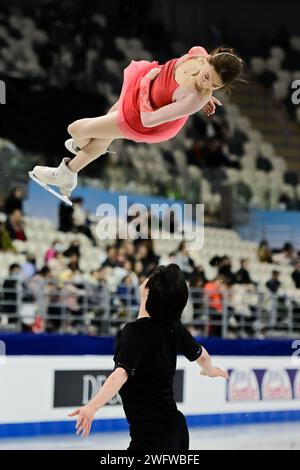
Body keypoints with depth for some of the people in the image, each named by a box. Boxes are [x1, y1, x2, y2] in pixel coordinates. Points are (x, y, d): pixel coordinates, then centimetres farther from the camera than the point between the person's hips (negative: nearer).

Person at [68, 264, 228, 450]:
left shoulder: (136, 330, -17)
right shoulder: (174, 328, 5)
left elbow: (122, 373, -32)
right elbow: (200, 354, 24)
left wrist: (92, 407, -43)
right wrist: (210, 369, 47)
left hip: (152, 436, -8)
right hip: (177, 430, 8)